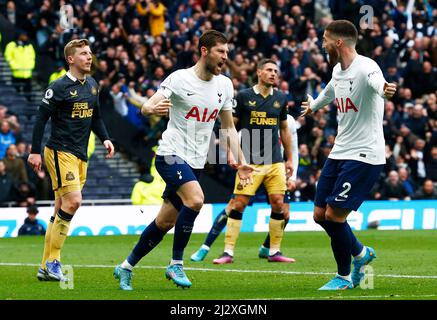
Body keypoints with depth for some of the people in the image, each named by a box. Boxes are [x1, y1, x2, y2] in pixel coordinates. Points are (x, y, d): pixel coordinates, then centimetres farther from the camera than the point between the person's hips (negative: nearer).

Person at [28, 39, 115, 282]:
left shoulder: (92, 85, 13)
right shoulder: (59, 87, -10)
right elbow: (41, 118, -8)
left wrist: (105, 139, 8)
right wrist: (35, 151, -12)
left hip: (80, 155, 8)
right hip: (60, 152, -8)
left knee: (62, 210, 7)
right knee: (73, 200, -19)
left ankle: (46, 268, 11)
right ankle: (52, 260, -11)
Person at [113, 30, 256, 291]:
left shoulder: (225, 85, 6)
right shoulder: (180, 79, -11)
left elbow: (229, 128, 17)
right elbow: (146, 107, -18)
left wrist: (241, 162, 12)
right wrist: (154, 108, -42)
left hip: (195, 162, 6)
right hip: (171, 154, -6)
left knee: (165, 222, 8)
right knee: (196, 199, -30)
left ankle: (126, 267, 24)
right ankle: (176, 264, -17)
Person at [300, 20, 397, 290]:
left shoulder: (365, 68, -18)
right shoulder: (338, 69, 10)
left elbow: (378, 84, -42)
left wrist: (385, 90, -67)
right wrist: (313, 105, 56)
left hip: (364, 156, -9)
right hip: (339, 153, 9)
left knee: (334, 215, -11)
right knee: (320, 215, 8)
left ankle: (345, 276, 8)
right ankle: (360, 253, 30)